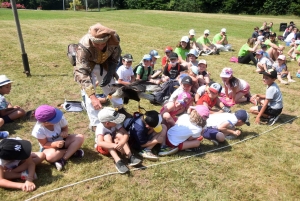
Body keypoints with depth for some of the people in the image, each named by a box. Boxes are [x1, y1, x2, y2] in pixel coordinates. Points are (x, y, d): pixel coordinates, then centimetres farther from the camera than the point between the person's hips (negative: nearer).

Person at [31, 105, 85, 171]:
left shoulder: (60, 118, -25)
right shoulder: (38, 130, -28)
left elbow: (65, 128, -5)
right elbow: (44, 144, -18)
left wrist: (65, 132, -30)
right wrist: (55, 144, -37)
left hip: (61, 141, 3)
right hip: (49, 146, -3)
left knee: (80, 137, -21)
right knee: (50, 157, -38)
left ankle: (63, 160, -24)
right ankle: (72, 151, -13)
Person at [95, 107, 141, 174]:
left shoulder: (115, 123, -21)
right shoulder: (100, 128, -31)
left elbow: (126, 134, -29)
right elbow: (99, 143, -47)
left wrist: (121, 143, -50)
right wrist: (115, 146, -60)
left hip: (114, 142, 3)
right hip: (103, 147, -3)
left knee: (120, 134, -27)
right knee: (107, 136, -35)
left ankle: (130, 157, -36)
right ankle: (118, 161, -46)